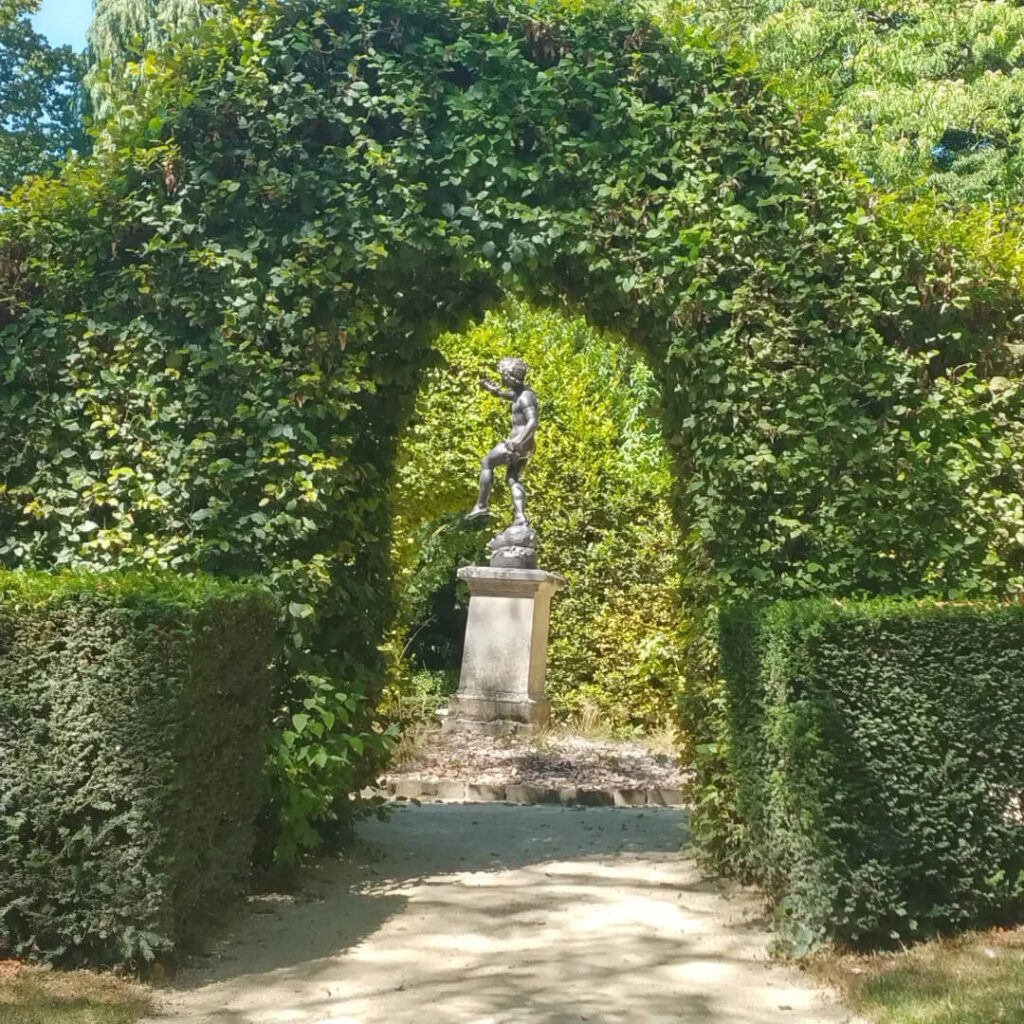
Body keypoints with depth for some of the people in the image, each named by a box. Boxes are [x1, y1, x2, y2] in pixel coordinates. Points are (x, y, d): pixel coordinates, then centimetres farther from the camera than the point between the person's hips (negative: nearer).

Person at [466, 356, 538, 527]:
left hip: (520, 442, -10)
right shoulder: (521, 391, 12)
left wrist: (517, 443, -37)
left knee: (487, 462, 3)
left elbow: (533, 423, -30)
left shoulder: (525, 397, -19)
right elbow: (505, 394, 32)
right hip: (522, 442, 10)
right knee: (513, 479, 12)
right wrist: (492, 389, 12)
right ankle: (521, 519, 3)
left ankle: (481, 505, 6)